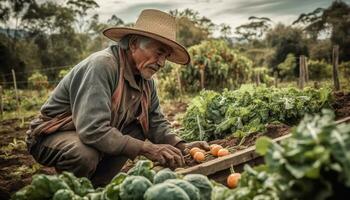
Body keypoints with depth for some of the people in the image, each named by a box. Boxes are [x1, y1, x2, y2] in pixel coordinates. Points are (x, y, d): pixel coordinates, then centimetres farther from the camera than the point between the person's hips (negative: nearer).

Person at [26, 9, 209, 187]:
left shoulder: (145, 77, -3)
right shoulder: (101, 66, -29)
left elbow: (156, 121, 0)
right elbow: (93, 130, -36)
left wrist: (180, 146, -17)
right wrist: (146, 149, -34)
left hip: (91, 132, 8)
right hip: (52, 136, -7)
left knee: (138, 129, -8)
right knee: (86, 154, -35)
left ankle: (93, 187, 1)